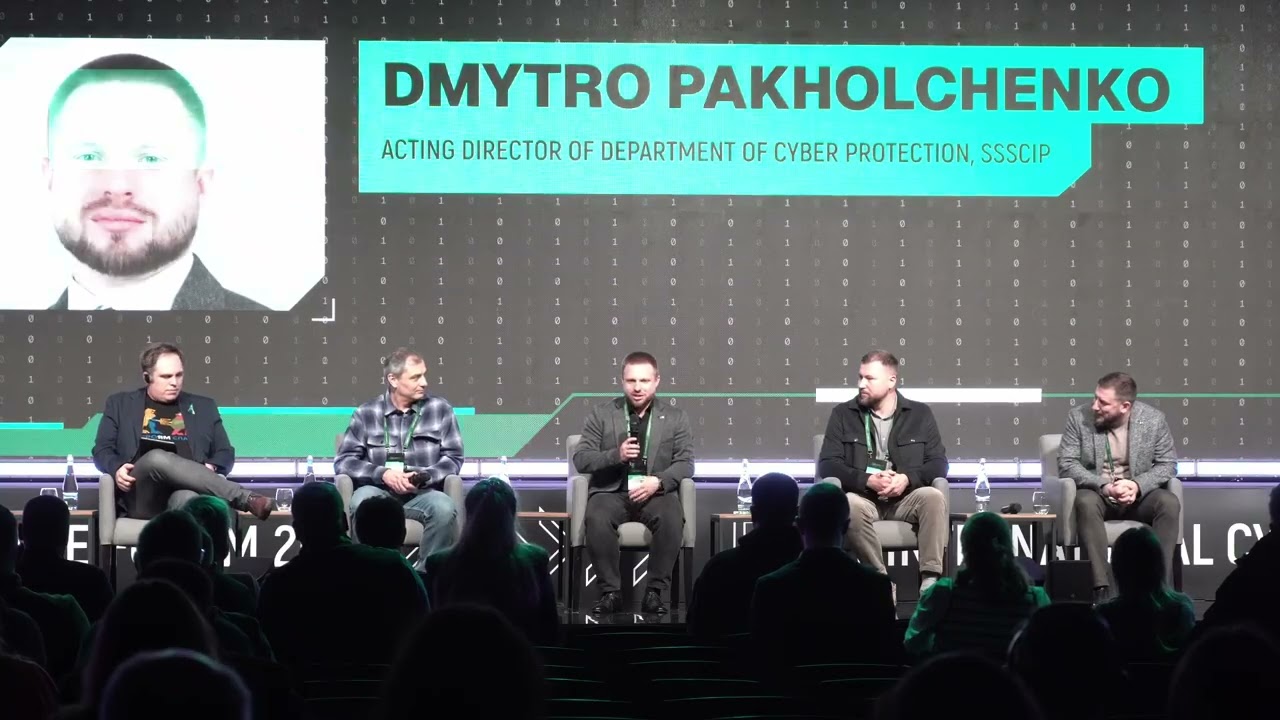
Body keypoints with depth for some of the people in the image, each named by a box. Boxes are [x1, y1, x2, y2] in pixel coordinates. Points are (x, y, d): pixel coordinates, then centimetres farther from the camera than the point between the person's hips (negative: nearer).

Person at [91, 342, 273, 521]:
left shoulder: (203, 406, 25)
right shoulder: (120, 404, 21)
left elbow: (225, 452, 22)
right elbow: (102, 449, 16)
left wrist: (211, 468, -2)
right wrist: (116, 469, -8)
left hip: (185, 489, 0)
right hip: (143, 496, 0)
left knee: (188, 498, -40)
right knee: (157, 458, -36)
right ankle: (245, 498, -38)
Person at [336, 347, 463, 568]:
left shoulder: (440, 409, 8)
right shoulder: (366, 414, 8)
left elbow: (453, 458, 5)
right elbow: (344, 461, 3)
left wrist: (423, 477, -14)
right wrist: (383, 474, -14)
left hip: (422, 493, 0)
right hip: (379, 490, 0)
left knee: (444, 508, -34)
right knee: (361, 504, -35)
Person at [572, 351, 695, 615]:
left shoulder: (675, 417, 9)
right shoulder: (602, 413, 7)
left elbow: (685, 463, 2)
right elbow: (580, 459, 2)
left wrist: (658, 481, -18)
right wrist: (616, 455, -16)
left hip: (655, 492, 0)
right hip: (611, 491, 0)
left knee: (672, 519, -34)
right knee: (597, 518, -35)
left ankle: (655, 591, -22)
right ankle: (610, 592, -23)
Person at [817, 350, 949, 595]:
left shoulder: (920, 414, 10)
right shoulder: (843, 414, 9)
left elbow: (939, 463, 5)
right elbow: (828, 465, 1)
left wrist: (907, 479, -16)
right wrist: (867, 480, -16)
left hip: (906, 498, 1)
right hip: (864, 498, -1)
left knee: (934, 497, -32)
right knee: (849, 506, -37)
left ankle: (930, 578, -34)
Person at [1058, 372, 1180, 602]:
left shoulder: (1153, 419, -6)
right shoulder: (1079, 418, -8)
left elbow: (1168, 464, -2)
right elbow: (1066, 464, -8)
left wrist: (1138, 485, -21)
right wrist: (1103, 486, -24)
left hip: (1139, 494, 1)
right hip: (1096, 492, -1)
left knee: (1169, 502, -29)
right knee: (1085, 502, -36)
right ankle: (1101, 587, -40)